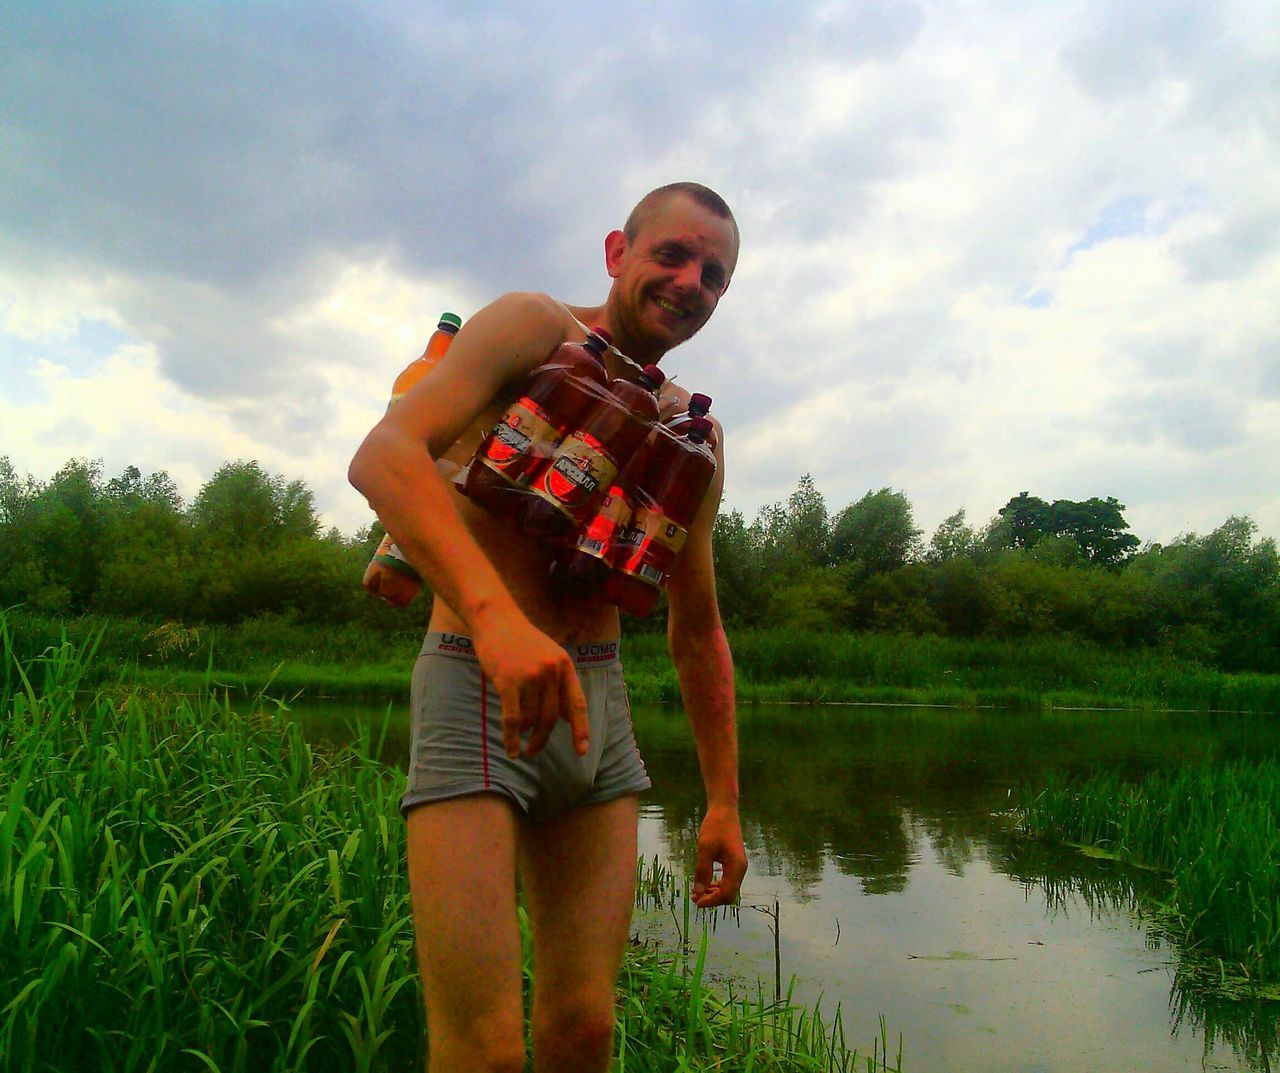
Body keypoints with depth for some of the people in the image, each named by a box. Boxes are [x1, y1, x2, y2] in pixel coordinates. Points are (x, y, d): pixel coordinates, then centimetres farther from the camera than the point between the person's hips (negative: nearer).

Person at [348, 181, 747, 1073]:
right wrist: (495, 615, -36)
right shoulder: (535, 326, -2)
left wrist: (724, 801, 18)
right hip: (479, 684, -6)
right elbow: (385, 454, -21)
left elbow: (697, 632, 20)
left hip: (601, 704, 6)